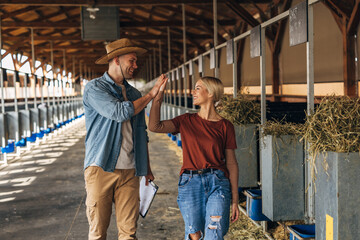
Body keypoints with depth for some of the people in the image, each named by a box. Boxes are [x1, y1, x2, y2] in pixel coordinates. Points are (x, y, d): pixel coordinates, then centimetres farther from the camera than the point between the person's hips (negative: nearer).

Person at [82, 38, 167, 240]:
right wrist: (151, 95, -8)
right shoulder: (95, 88, -3)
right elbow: (120, 112, -19)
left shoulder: (134, 94, 16)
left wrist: (147, 168, 19)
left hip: (129, 171, 5)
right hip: (101, 169, -5)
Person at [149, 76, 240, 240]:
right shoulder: (186, 121, 7)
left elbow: (231, 164, 4)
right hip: (190, 183, 2)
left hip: (217, 183, -1)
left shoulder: (225, 126, 2)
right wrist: (158, 96, -9)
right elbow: (154, 126, -7)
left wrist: (235, 200, 3)